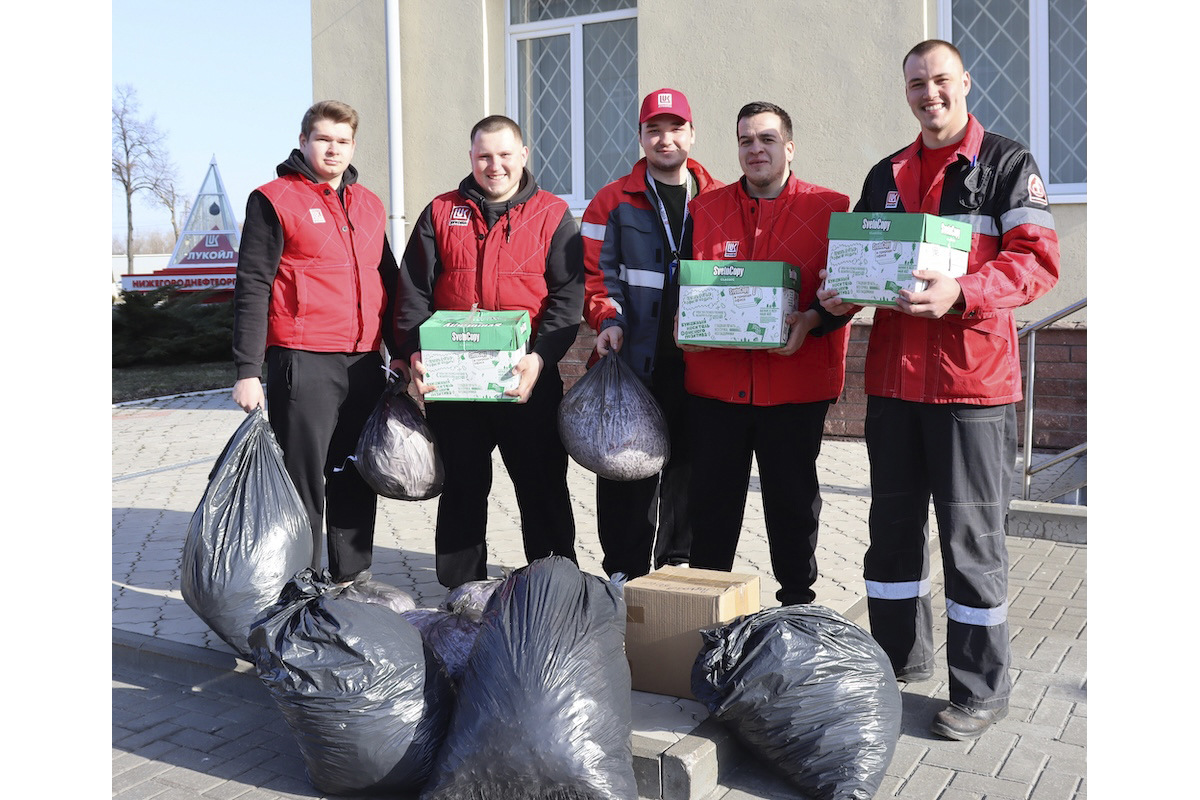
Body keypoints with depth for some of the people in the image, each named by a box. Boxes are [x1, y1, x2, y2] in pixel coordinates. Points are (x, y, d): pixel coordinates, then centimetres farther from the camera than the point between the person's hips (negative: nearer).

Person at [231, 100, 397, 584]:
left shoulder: (369, 205, 17)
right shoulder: (274, 200, -1)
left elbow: (388, 282, 23)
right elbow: (252, 288, -6)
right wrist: (248, 371, -12)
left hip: (365, 361, 6)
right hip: (303, 361, -5)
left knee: (358, 475, 11)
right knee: (303, 476, -1)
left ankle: (354, 575, 22)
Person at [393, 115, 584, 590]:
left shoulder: (552, 216, 5)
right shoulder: (440, 214, 10)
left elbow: (568, 296, -3)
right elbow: (413, 292, 6)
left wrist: (540, 357, -17)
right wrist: (414, 354, -8)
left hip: (528, 380, -2)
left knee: (543, 488, 5)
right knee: (461, 490, 11)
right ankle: (461, 593, 24)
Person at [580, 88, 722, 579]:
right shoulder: (613, 201, 6)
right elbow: (594, 272, 3)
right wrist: (607, 319, -13)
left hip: (698, 360, 2)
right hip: (632, 363, -2)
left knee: (689, 464, 9)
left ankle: (677, 562, 25)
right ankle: (626, 574, 9)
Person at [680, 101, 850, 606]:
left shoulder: (829, 209, 3)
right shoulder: (705, 209, 11)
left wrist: (810, 320, -17)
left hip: (796, 383, -2)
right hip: (714, 380, 2)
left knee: (794, 499, 8)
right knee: (711, 498, 9)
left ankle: (798, 607, 24)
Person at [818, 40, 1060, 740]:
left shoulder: (1007, 164, -1)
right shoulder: (885, 176, 16)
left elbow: (1038, 260, -10)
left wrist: (960, 292, -26)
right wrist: (838, 295, -1)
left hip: (973, 379, -5)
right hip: (893, 377, 6)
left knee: (971, 532, 0)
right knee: (894, 522, 13)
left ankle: (981, 690, 13)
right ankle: (901, 658, 30)